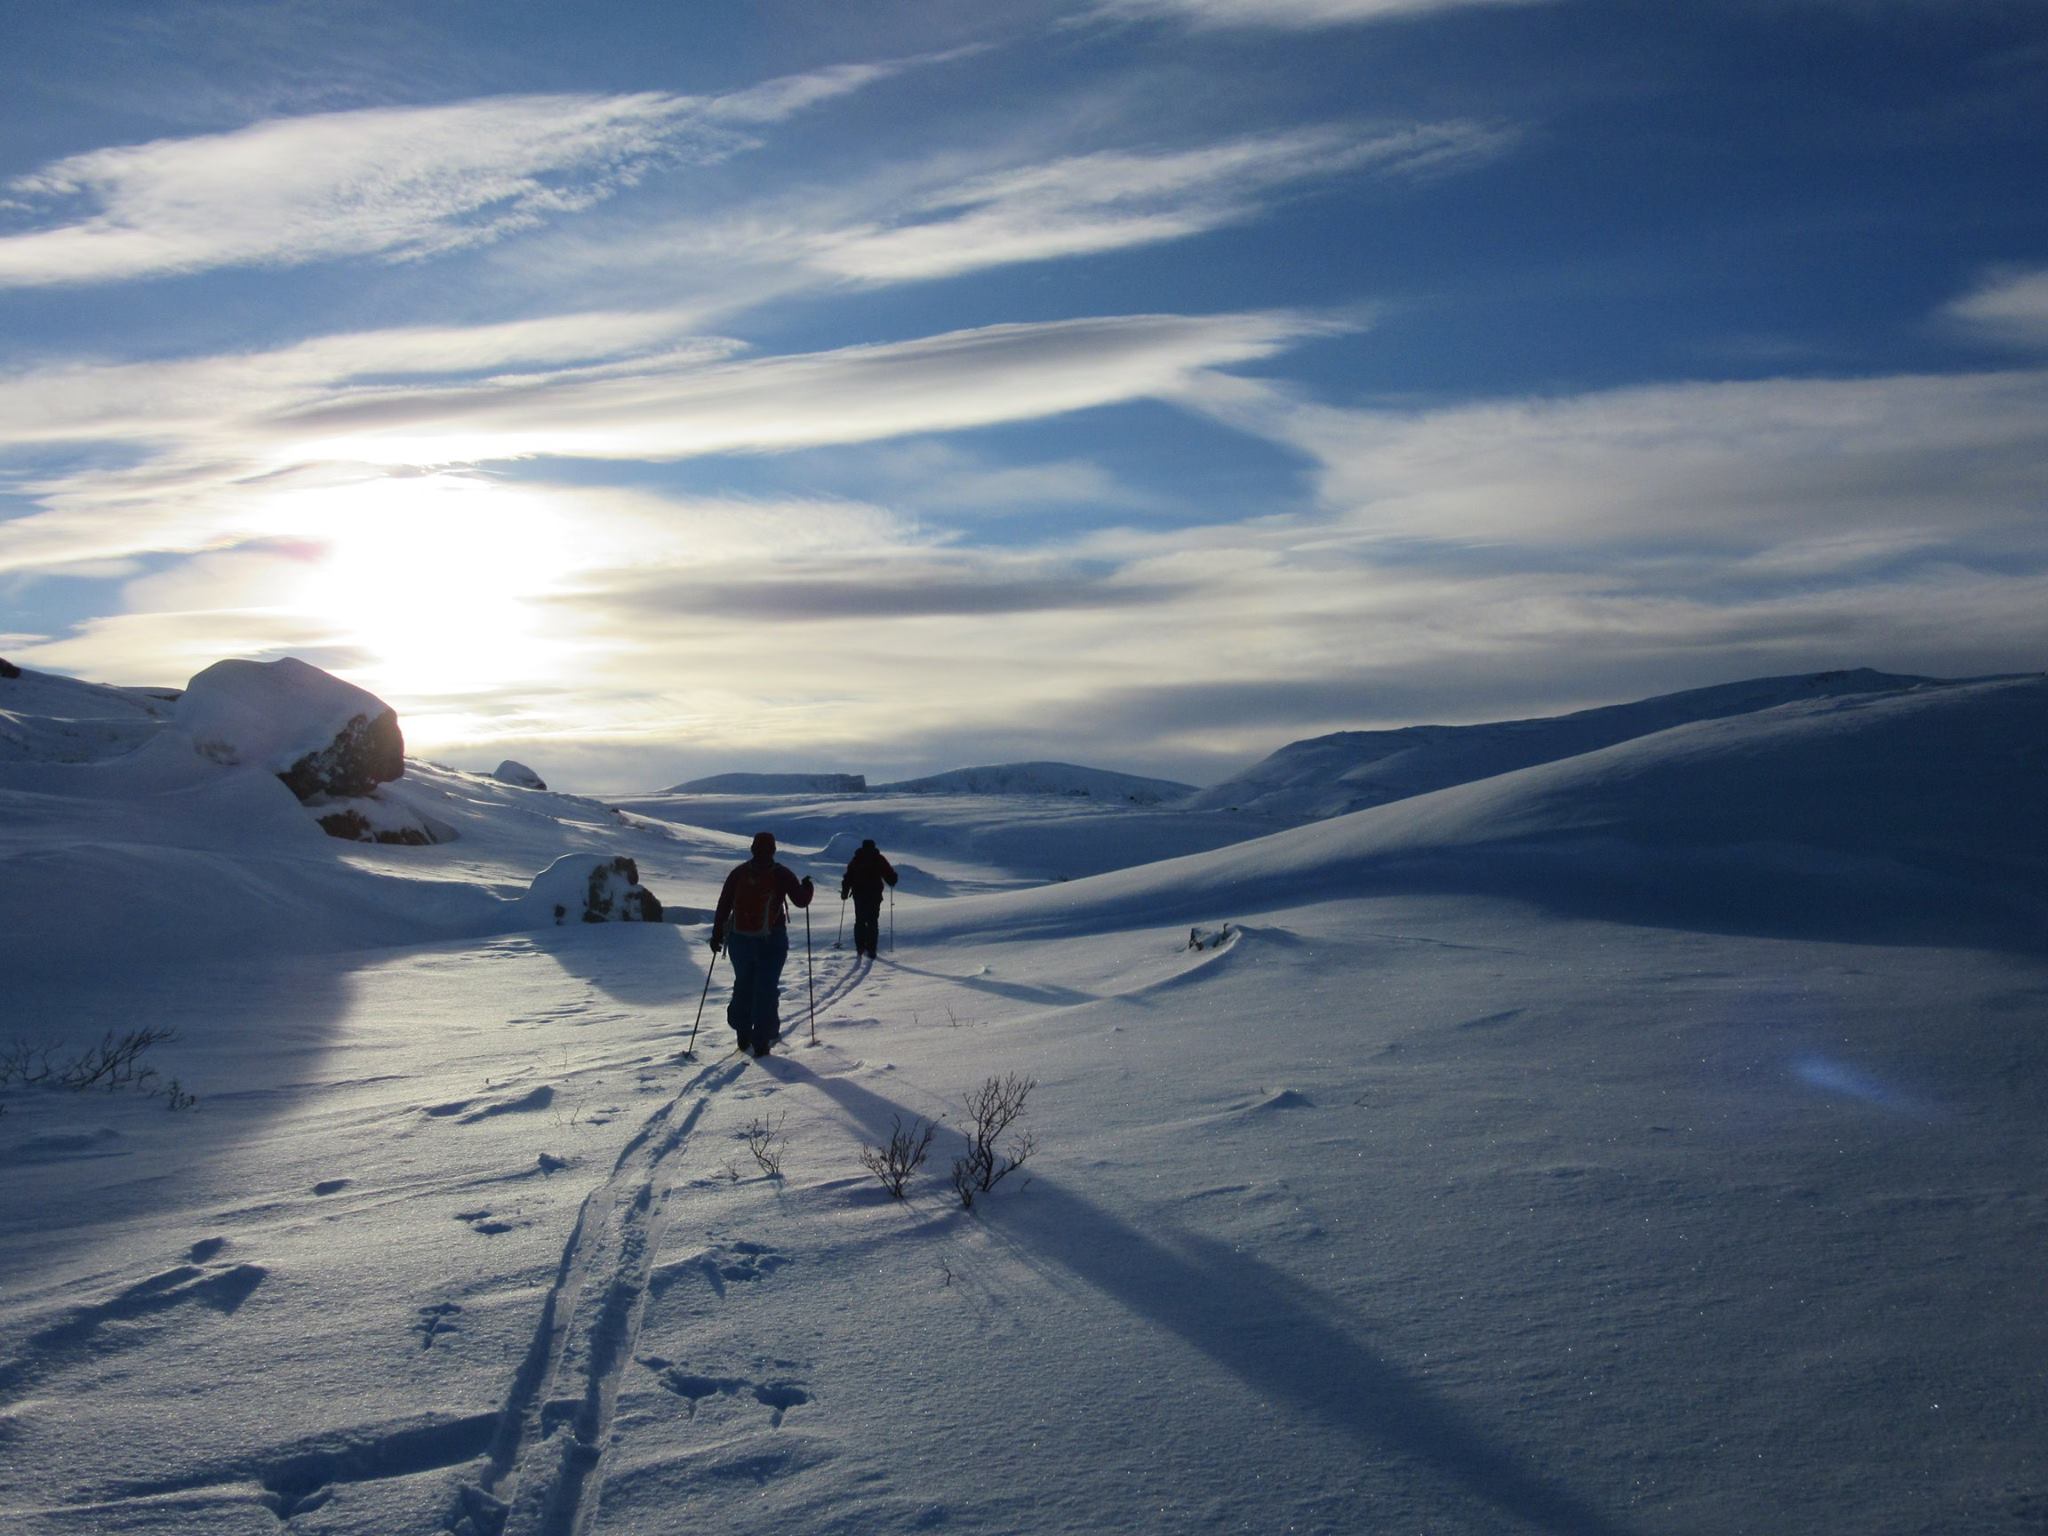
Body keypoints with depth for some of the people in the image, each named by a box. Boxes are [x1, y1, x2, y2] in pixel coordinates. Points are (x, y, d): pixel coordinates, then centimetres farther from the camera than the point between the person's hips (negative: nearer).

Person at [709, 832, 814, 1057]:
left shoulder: (738, 873, 3)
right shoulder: (781, 874, -5)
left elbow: (723, 906, 3)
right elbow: (801, 900, -1)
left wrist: (717, 934, 9)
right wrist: (807, 886, 19)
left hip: (739, 939, 3)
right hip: (771, 940, -3)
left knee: (743, 986, 18)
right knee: (767, 989, 2)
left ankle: (743, 1036, 17)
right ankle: (761, 1041, -1)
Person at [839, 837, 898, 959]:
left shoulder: (855, 860, 5)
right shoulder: (879, 859, 0)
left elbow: (847, 878, 4)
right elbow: (890, 875, 1)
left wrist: (844, 892, 12)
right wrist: (892, 881, 22)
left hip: (859, 895, 1)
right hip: (875, 896, -1)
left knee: (859, 921, 13)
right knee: (873, 922, 3)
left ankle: (860, 947, 5)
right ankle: (871, 950, -4)